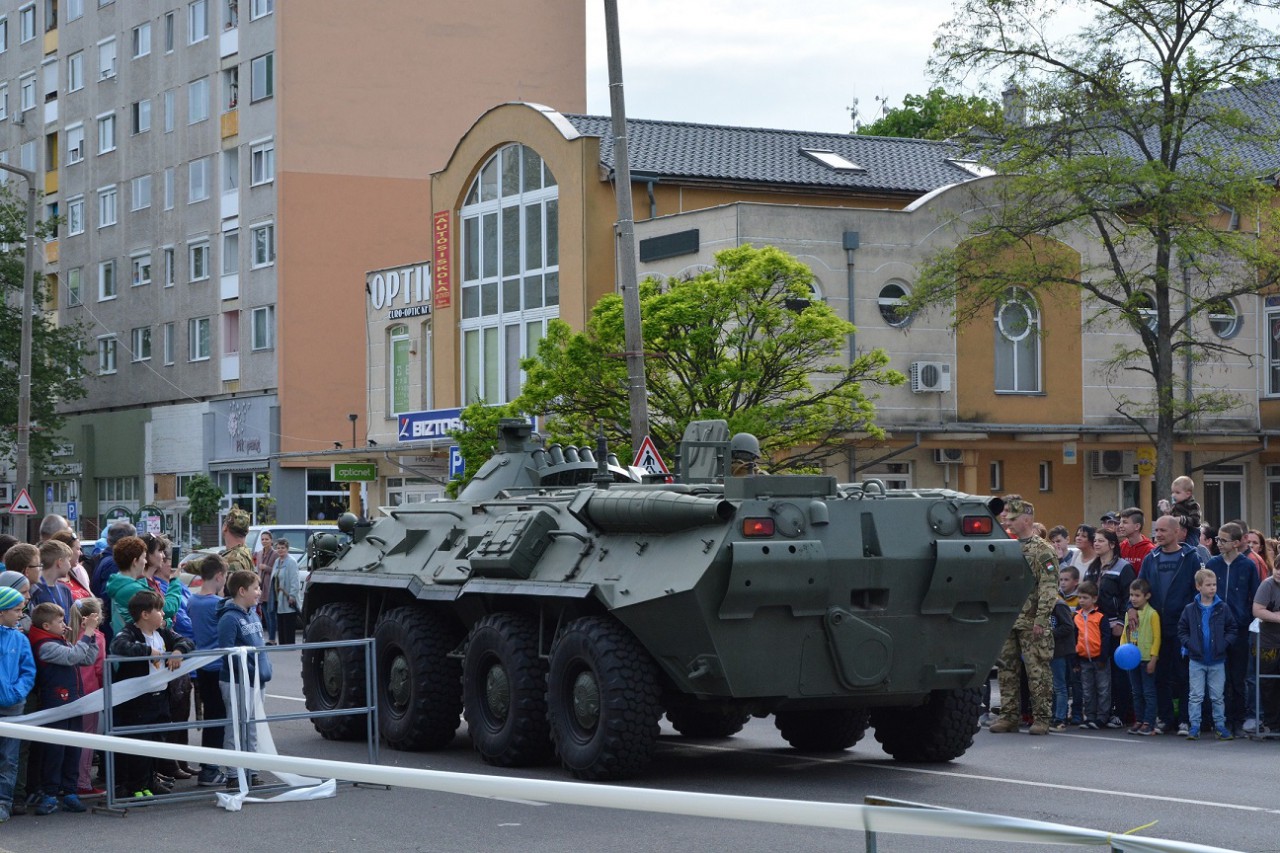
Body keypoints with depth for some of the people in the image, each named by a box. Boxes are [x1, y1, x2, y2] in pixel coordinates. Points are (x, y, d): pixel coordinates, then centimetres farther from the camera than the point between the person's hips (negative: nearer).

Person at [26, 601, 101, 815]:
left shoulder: (61, 643, 17)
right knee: (54, 749, -5)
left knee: (73, 749, 8)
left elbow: (88, 659, 18)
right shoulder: (46, 646, -12)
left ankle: (69, 791, 13)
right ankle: (49, 794, 1)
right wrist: (87, 632, -15)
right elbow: (73, 656, -23)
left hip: (71, 703, 9)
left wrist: (91, 634, 7)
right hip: (54, 706, -9)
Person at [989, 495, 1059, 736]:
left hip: (1032, 623, -7)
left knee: (1037, 671, -3)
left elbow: (1049, 587, -13)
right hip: (1006, 622, 7)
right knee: (1007, 670, 9)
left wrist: (1041, 619, -18)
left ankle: (1041, 718, 2)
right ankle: (1009, 716, 16)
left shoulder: (1042, 550, -6)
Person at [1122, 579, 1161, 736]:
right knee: (1136, 692, 12)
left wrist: (1153, 659, -14)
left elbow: (1157, 638, -10)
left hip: (1147, 659, -7)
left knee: (1149, 692, -3)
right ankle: (1138, 721, 19)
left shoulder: (1152, 614, -9)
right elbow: (1125, 634, 16)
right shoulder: (1129, 614, 10)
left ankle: (1149, 723, -1)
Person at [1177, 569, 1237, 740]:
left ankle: (1220, 725, 17)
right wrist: (1189, 644, -10)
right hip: (1196, 660, 0)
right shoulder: (1190, 610, -1)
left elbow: (1232, 629, 3)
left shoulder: (1223, 609, -2)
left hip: (1217, 661, 0)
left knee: (1217, 696, 8)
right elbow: (1182, 631, 5)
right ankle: (1194, 727, 7)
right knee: (1196, 696, 3)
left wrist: (1224, 644, -11)